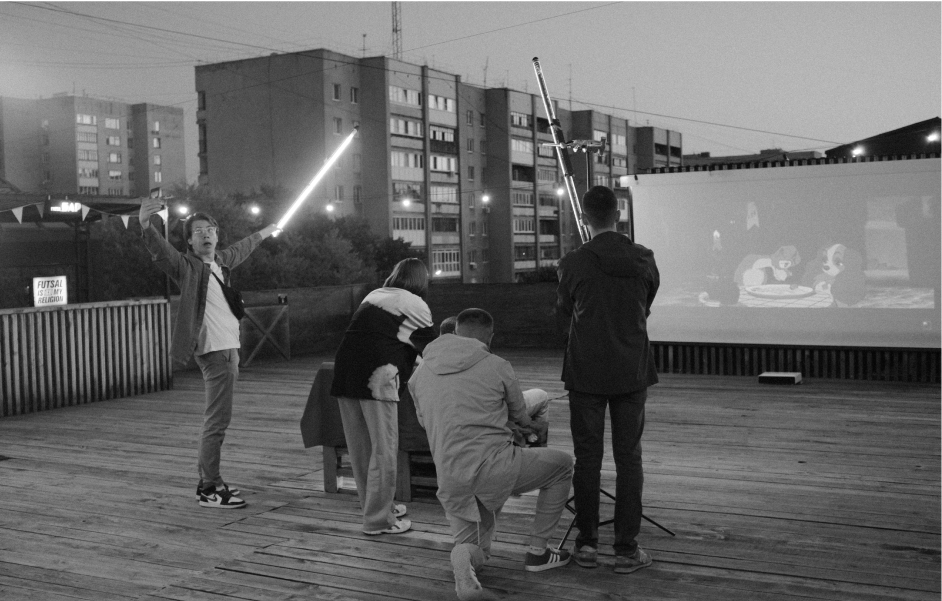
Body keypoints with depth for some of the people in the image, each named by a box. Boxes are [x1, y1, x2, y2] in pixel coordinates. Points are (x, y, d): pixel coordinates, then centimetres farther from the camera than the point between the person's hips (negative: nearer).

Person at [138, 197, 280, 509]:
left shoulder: (220, 261, 13)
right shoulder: (187, 266, -8)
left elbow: (240, 249, 34)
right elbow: (160, 250, -26)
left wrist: (263, 233, 51)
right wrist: (145, 224, -44)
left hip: (229, 347, 9)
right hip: (214, 351, -9)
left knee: (216, 419, 15)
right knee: (217, 420, -9)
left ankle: (207, 478, 26)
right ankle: (209, 489, -4)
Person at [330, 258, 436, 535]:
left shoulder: (373, 296, 24)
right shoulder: (413, 304, 5)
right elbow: (430, 348, 8)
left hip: (344, 375, 7)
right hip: (376, 377, -7)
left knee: (360, 447, 14)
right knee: (384, 449, -1)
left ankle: (376, 505, 27)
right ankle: (378, 520, 2)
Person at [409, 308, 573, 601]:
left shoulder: (420, 374, 10)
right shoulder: (497, 367, 0)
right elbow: (521, 417, 14)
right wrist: (534, 427, 37)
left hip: (451, 480, 4)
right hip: (495, 465, -4)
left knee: (475, 551, 28)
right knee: (563, 464, 22)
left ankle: (466, 554, -8)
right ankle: (537, 551, 23)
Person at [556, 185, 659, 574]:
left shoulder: (574, 262, -9)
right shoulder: (643, 260, -2)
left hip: (586, 373, -1)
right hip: (632, 371, 2)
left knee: (587, 457, 7)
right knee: (629, 458, 5)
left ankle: (586, 544, 14)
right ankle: (627, 549, 7)